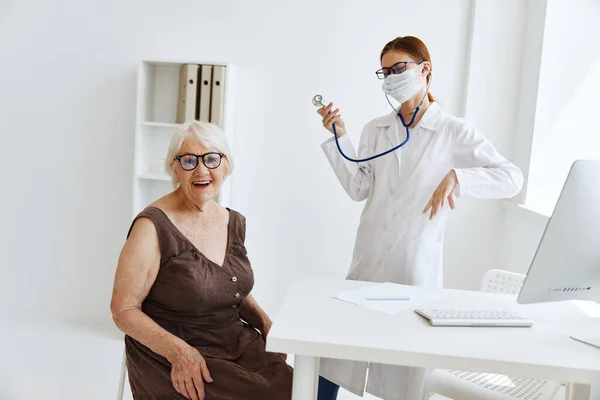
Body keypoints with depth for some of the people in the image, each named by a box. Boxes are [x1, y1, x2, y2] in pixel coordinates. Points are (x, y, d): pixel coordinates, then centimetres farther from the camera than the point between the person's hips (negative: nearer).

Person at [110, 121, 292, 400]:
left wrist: (264, 322, 1)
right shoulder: (153, 227, -14)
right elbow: (124, 310, -11)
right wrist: (178, 351, -23)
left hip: (239, 344, 6)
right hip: (170, 357, -6)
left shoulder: (235, 222, 5)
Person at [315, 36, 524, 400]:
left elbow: (512, 178, -8)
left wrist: (456, 177, -23)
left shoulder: (454, 131, -3)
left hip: (415, 263, -3)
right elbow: (359, 189, 1)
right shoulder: (376, 130, 8)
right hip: (369, 258, 3)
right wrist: (339, 137, -6)